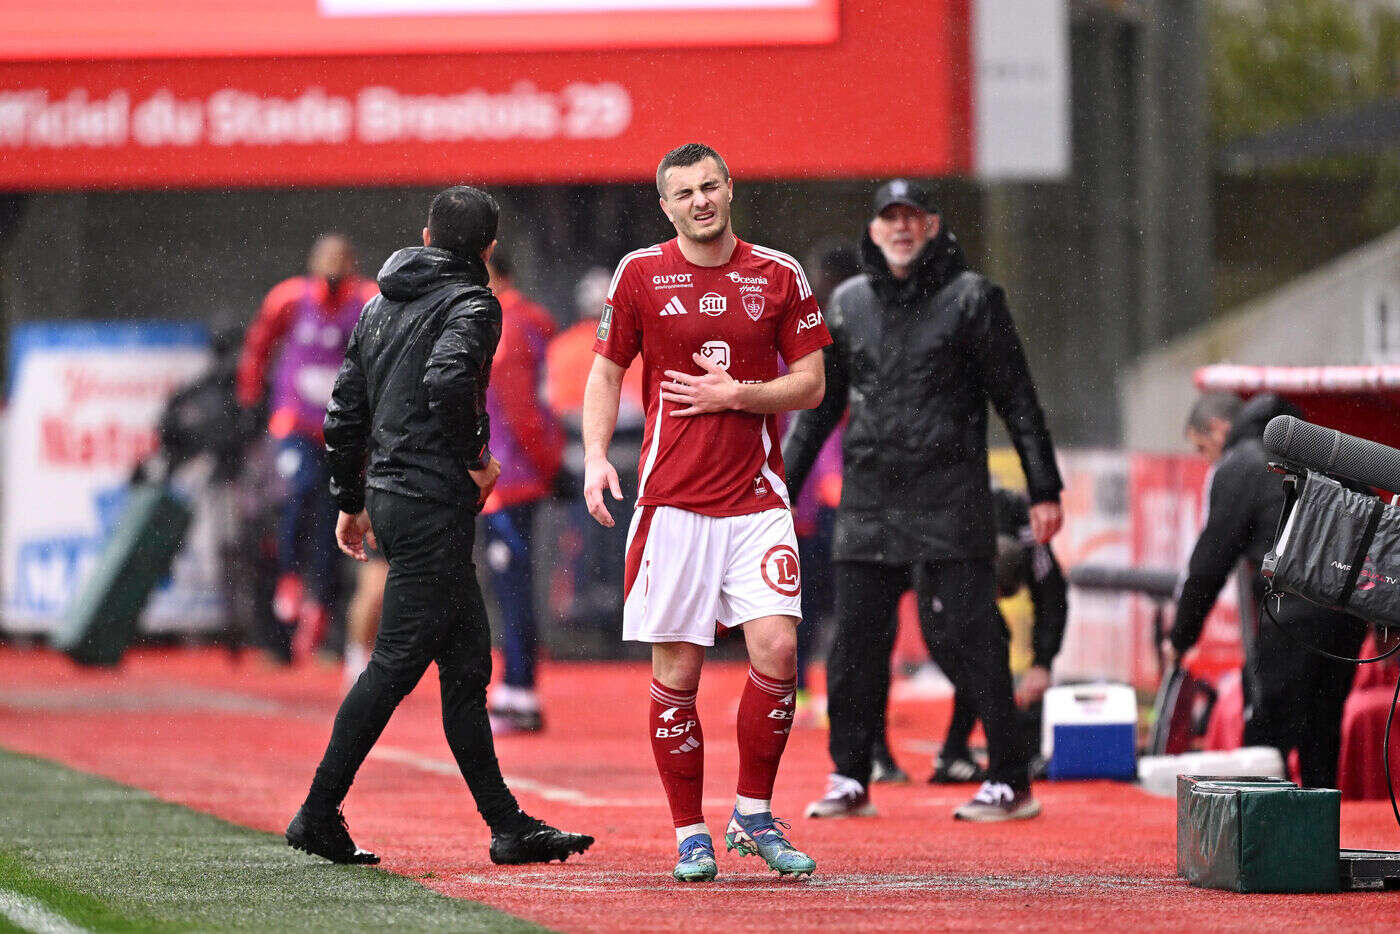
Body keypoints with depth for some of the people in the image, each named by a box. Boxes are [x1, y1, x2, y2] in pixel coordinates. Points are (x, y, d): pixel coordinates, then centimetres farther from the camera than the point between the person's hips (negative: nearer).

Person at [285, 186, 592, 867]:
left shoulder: (381, 305, 17)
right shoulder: (471, 304, -8)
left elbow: (345, 412, 19)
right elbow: (447, 379, -28)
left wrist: (351, 501, 26)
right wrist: (476, 456, -14)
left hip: (388, 496, 9)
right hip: (434, 503, -9)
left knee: (467, 658, 10)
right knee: (396, 663, -5)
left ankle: (508, 824, 10)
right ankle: (319, 813, -5)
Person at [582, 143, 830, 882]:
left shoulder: (778, 275, 5)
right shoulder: (641, 274, 4)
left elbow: (810, 382, 7)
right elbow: (605, 374, 8)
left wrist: (735, 394, -8)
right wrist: (596, 455, -7)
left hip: (756, 496, 1)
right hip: (672, 500, -1)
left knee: (776, 648, -12)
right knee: (676, 668, -2)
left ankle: (754, 815, 4)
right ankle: (690, 834, 8)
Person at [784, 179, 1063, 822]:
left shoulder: (970, 298, 1)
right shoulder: (849, 304, 13)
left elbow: (1017, 398, 1)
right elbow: (820, 407, 20)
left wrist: (1044, 490, -3)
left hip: (948, 502, -4)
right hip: (867, 499, 4)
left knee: (963, 637, -8)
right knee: (856, 641, 4)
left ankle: (1010, 782, -2)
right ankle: (850, 780, 14)